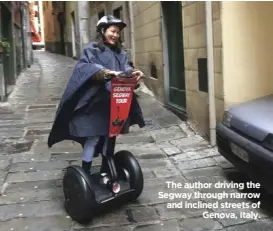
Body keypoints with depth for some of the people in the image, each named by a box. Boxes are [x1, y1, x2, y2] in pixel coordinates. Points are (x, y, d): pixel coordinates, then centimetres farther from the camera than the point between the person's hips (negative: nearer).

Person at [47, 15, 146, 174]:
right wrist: (106, 72, -34)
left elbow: (125, 67, 4)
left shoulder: (120, 52, 16)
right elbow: (86, 67, -19)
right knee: (93, 137, -5)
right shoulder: (92, 49, -4)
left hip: (115, 102, 6)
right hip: (95, 101, -6)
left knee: (110, 134, 15)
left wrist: (133, 72, -20)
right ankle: (85, 171, 8)